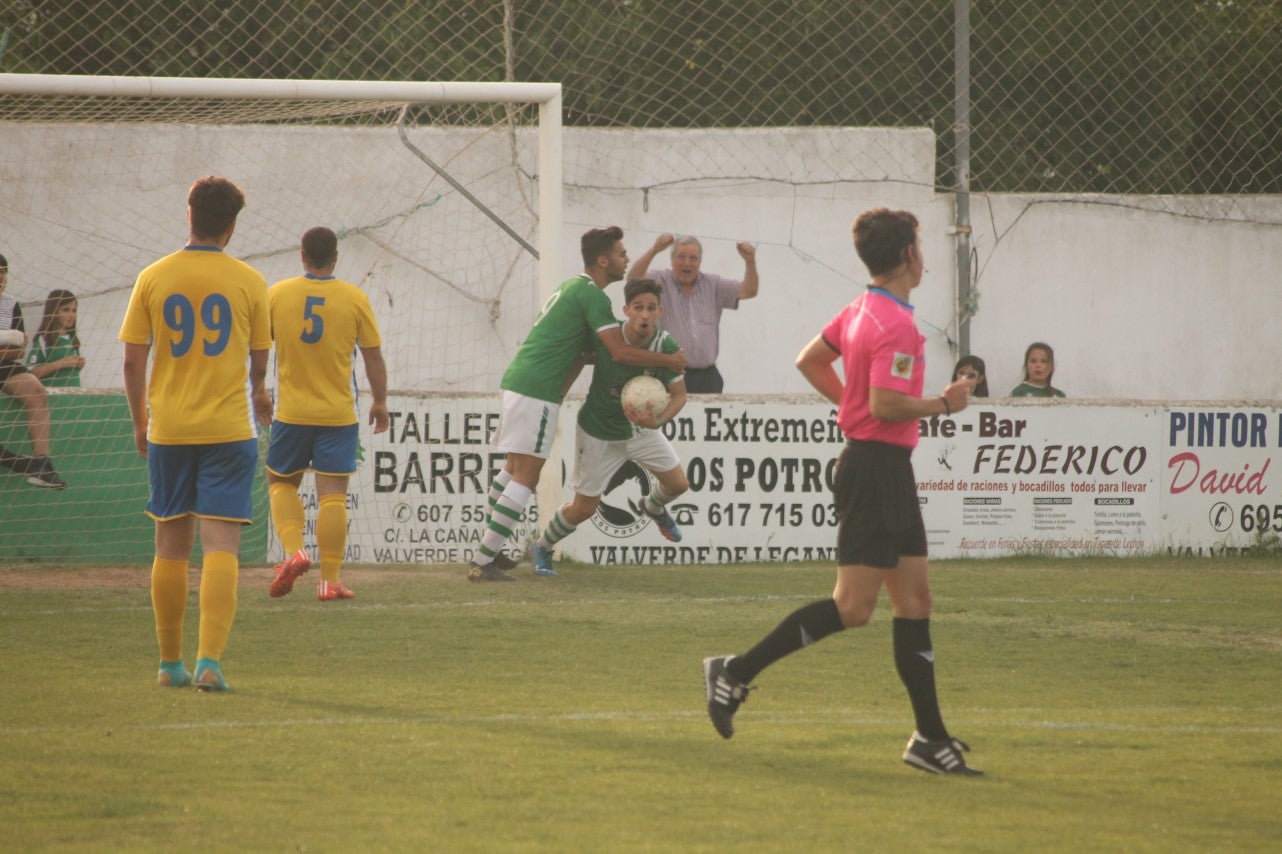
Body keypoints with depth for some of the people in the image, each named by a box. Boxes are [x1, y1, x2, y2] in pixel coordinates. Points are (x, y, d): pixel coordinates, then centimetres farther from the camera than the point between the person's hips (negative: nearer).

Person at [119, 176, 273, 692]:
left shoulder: (153, 279, -1)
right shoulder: (248, 281, -2)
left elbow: (132, 360, -1)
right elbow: (259, 358, 9)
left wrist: (139, 421, 13)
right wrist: (257, 394, 31)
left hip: (168, 430, 2)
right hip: (228, 430, -2)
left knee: (171, 546, 12)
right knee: (221, 545, -6)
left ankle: (170, 663, 20)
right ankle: (210, 661, -18)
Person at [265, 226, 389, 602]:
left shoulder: (276, 294, -2)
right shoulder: (355, 298, -3)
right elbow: (374, 356, 2)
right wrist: (380, 402, 15)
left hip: (291, 412, 0)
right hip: (339, 414, 0)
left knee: (282, 483, 17)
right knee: (333, 495, 1)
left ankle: (293, 550, -5)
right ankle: (330, 579, -1)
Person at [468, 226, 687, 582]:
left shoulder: (572, 287, 20)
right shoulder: (591, 295, -12)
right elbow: (620, 352, -16)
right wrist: (669, 361, -7)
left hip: (517, 381, 10)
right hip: (536, 391, -10)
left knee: (513, 467, 18)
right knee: (526, 476, -9)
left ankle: (487, 550, 22)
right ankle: (483, 562, -12)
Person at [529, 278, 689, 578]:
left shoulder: (667, 347, -24)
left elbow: (678, 394, -16)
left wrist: (657, 420, -33)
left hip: (641, 427, 3)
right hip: (599, 433, -3)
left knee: (678, 484, 7)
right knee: (584, 508, 1)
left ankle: (654, 507, 46)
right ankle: (542, 548, 29)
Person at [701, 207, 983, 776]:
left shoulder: (861, 311, 12)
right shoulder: (896, 324, -18)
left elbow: (809, 360, 23)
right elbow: (886, 405, -25)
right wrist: (942, 404, -11)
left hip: (879, 467, 11)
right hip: (879, 468, -11)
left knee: (915, 601, 9)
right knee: (852, 607, -10)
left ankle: (930, 739, 9)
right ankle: (738, 672, -5)